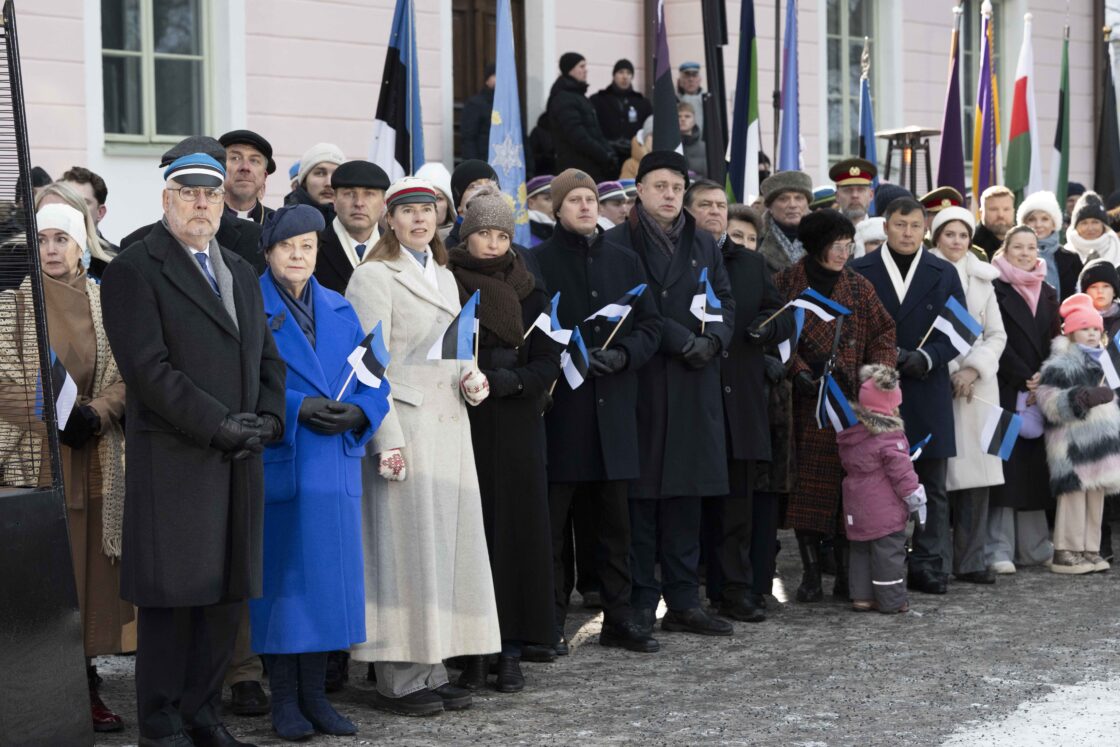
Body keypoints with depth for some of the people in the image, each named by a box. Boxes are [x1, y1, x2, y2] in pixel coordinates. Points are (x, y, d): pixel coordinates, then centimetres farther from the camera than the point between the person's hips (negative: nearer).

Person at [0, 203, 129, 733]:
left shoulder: (104, 303, 9)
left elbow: (125, 373, 5)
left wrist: (95, 414, -12)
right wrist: (59, 418, -14)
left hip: (96, 461, 3)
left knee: (91, 569, 3)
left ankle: (86, 688, 10)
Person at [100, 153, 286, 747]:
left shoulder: (242, 274, 20)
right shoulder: (134, 270, -4)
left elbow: (267, 358, 20)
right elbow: (148, 367, -13)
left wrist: (267, 419, 1)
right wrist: (218, 424, -16)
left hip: (240, 460, 6)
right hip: (172, 461, -6)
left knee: (228, 591, 7)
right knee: (172, 592, -1)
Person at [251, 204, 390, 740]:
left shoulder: (339, 311, 14)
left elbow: (373, 375, 11)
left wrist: (358, 412, -9)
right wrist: (298, 409, -19)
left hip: (334, 468, 5)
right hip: (277, 464, -5)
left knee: (328, 577, 7)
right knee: (282, 578, 0)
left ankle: (314, 695, 16)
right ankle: (284, 700, 9)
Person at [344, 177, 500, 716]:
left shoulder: (445, 277, 19)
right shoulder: (374, 276, -5)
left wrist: (472, 380, 3)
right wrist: (387, 441, -18)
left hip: (450, 425, 8)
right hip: (403, 424, -7)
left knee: (448, 542, 7)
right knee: (404, 544, -7)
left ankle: (432, 671, 14)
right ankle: (398, 681, -1)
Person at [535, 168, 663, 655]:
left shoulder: (624, 261, 14)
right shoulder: (538, 262, 1)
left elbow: (650, 324, 11)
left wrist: (624, 355, -7)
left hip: (614, 408, 4)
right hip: (559, 407, -4)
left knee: (614, 519, 8)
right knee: (554, 519, -1)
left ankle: (618, 619, 15)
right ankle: (550, 622, 5)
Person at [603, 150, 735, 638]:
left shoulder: (703, 245, 17)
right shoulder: (618, 244, -1)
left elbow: (726, 301, 14)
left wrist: (713, 339, -5)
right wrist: (680, 340, -15)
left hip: (694, 385, 5)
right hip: (640, 382, -5)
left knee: (686, 492, 7)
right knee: (641, 492, -4)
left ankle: (683, 601, 12)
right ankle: (640, 602, 1)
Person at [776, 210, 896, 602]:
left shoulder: (858, 286, 10)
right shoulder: (787, 283, 4)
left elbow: (884, 332, 11)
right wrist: (798, 370, -14)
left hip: (848, 400, 1)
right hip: (804, 401, -1)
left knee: (846, 482, -2)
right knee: (806, 483, -2)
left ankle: (846, 571, 5)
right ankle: (811, 572, 4)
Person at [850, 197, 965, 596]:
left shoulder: (944, 274, 10)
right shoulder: (860, 272, 5)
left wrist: (927, 357, -10)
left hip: (928, 393, 2)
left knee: (931, 485, 4)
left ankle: (929, 566, 11)